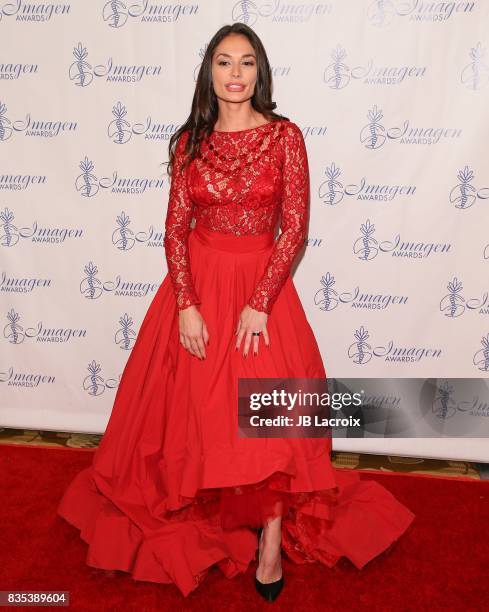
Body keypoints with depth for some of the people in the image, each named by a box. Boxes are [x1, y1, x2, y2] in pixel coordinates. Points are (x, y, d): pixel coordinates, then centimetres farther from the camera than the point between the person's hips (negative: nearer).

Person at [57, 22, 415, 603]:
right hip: (197, 283, 2)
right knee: (196, 411, 9)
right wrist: (186, 304, -12)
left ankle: (273, 539, 16)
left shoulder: (284, 135, -3)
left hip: (262, 283, -2)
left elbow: (294, 228, -8)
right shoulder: (190, 141, 3)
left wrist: (259, 304, -15)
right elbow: (175, 228, -1)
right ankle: (198, 518, 35)